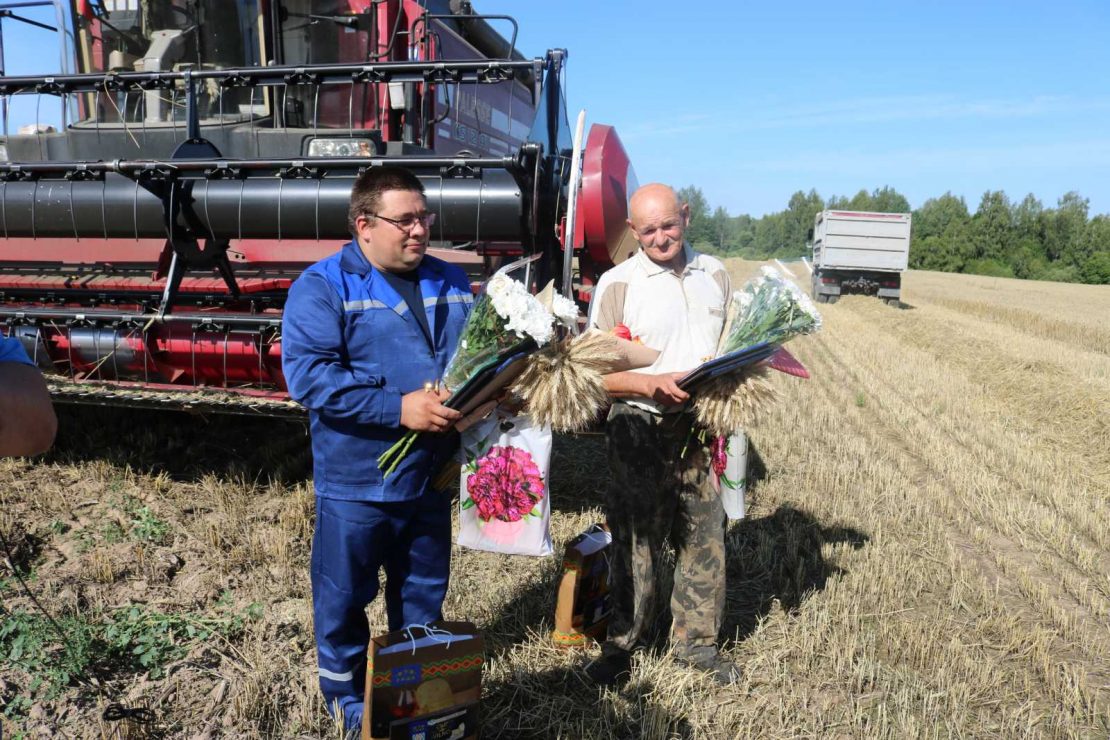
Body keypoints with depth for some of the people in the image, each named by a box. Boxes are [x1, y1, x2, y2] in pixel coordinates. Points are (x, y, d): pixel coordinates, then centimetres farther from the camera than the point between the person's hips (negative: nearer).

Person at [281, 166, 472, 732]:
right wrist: (399, 408, -26)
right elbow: (308, 374, -22)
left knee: (423, 599, 20)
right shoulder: (323, 286, -11)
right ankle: (346, 697, 37)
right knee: (344, 600, 13)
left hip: (431, 476, 5)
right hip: (356, 480, -5)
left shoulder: (450, 282, 7)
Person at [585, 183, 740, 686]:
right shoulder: (617, 284, -5)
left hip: (703, 427, 4)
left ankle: (696, 642, 30)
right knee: (636, 542, 7)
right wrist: (651, 384, -25)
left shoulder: (715, 274, 9)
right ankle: (622, 646, 25)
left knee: (705, 539, 11)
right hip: (641, 432, -4)